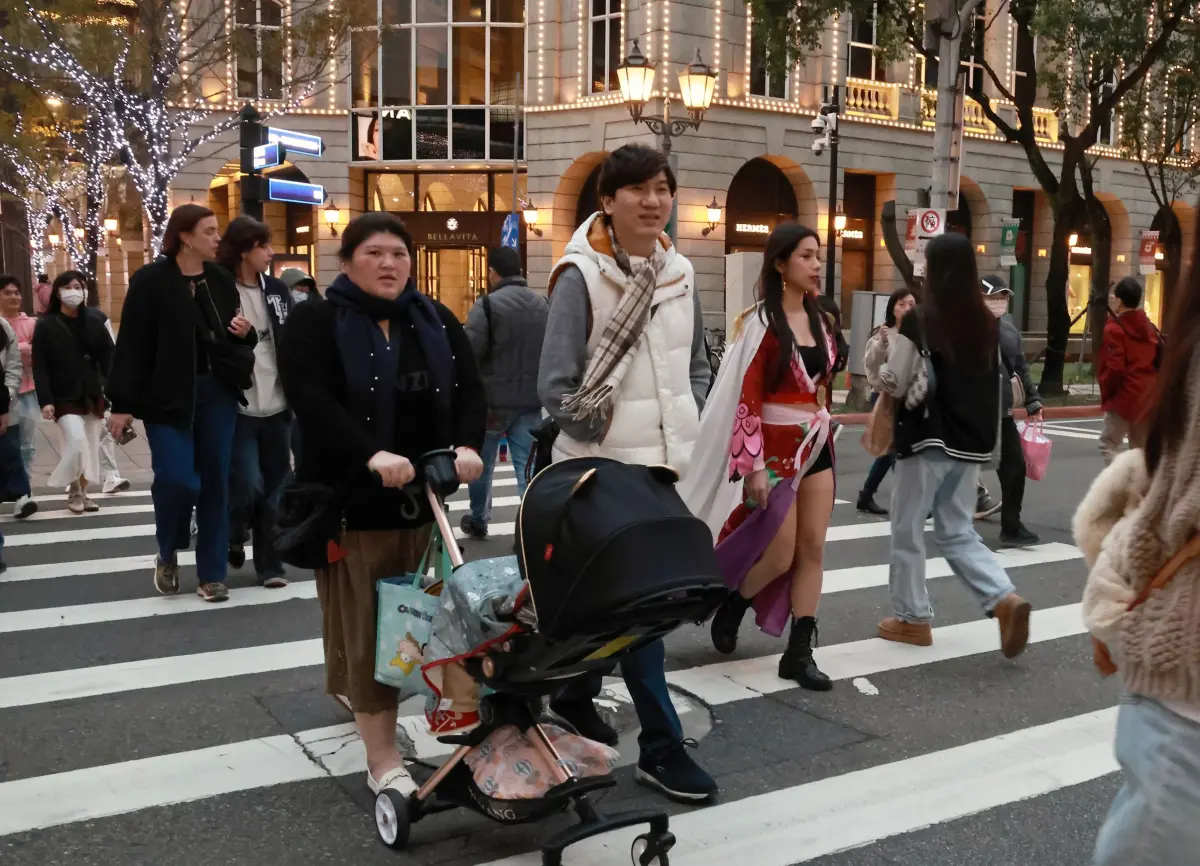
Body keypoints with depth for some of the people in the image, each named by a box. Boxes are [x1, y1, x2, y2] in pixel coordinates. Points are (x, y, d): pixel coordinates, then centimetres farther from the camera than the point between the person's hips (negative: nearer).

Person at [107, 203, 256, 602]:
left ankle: (211, 573, 15)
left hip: (217, 393, 4)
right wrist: (122, 404, -12)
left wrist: (245, 333, -4)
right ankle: (168, 554, 19)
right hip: (167, 396, -4)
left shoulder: (221, 279, 7)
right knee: (176, 479, -11)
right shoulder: (150, 280, -7)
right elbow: (132, 345, -9)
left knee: (215, 482, 5)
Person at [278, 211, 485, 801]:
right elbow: (311, 399, -18)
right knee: (367, 628, -4)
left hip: (420, 496, 5)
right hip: (350, 497, -5)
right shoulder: (314, 322, -3)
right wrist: (372, 453, -32)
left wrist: (467, 446, -17)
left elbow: (469, 388, 4)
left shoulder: (436, 321, 12)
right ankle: (382, 762, 1)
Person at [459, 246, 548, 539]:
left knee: (481, 464, 15)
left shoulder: (487, 304, -13)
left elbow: (469, 352, -18)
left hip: (492, 400, -4)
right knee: (528, 467, 4)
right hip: (531, 400, 4)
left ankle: (478, 520, 30)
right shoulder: (543, 305, 7)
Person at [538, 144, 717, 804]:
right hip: (604, 467, -6)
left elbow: (697, 367, 19)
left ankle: (575, 696, 39)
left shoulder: (679, 273, 9)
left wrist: (687, 430, 7)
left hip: (668, 464, 6)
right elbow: (555, 386, -13)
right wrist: (602, 429, -17)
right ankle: (661, 746, 6)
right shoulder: (581, 276, -10)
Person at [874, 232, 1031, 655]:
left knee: (907, 530, 10)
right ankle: (1005, 599, -3)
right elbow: (995, 384, 12)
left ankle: (912, 618, 17)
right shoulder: (987, 323, 5)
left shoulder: (918, 321, -12)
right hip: (969, 443, 6)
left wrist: (891, 351, 9)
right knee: (958, 532, 15)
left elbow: (893, 383, -8)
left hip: (927, 439, -6)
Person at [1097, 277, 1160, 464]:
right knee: (1141, 446, 15)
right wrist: (1151, 385, 18)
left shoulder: (1114, 329, -13)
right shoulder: (1150, 327, 11)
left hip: (1124, 396, -8)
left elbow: (1114, 368, -17)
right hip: (1148, 396, 8)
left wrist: (1107, 394, -4)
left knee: (1109, 443, -3)